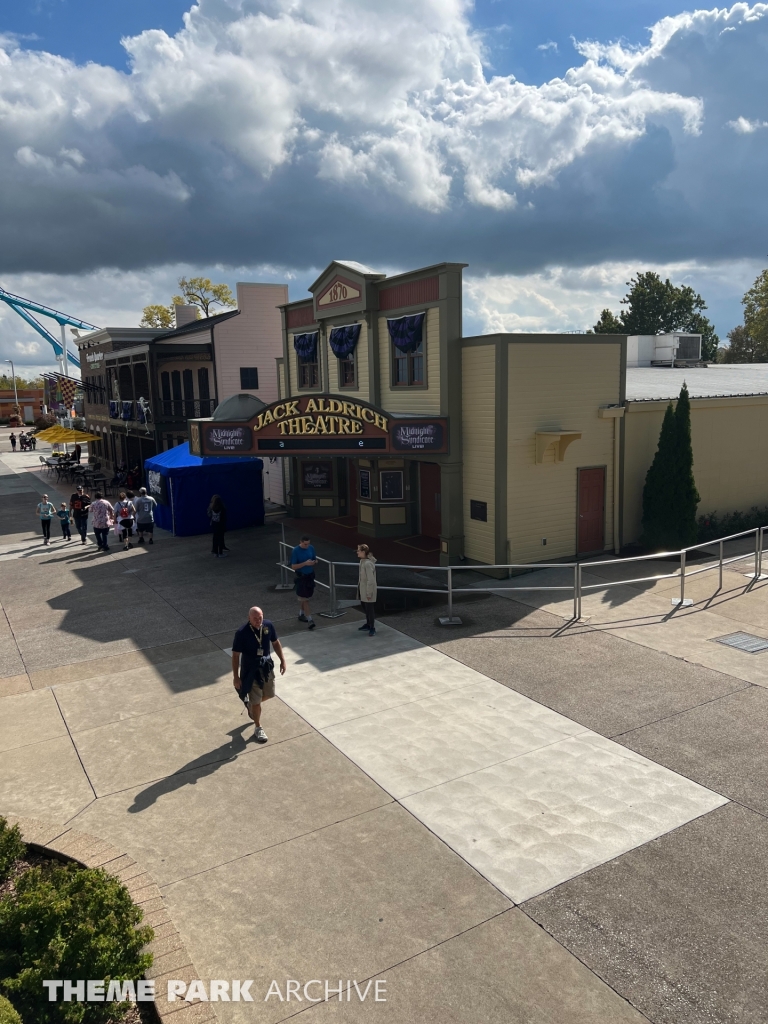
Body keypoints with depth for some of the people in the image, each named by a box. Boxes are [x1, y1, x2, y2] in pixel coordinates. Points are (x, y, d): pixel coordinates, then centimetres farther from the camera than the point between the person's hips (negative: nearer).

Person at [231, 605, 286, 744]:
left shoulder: (268, 625, -12)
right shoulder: (242, 633, -24)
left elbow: (275, 642, 5)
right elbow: (235, 655, -17)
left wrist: (282, 660, 5)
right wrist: (236, 676, -16)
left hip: (267, 667, 5)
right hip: (251, 670, -5)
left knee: (268, 694, 20)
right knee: (256, 701, 6)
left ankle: (251, 704, 51)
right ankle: (258, 729, 27)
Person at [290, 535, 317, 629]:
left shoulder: (311, 548, 1)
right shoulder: (295, 551, -14)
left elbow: (315, 560, 13)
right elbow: (293, 566, -15)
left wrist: (314, 562, -12)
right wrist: (305, 563, -25)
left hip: (310, 576, 5)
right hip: (301, 577, -5)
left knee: (303, 598, 19)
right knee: (304, 599, -5)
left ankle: (301, 614, 36)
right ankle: (310, 620, -8)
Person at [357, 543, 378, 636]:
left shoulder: (368, 564, -27)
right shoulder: (362, 561, 1)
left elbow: (371, 580, -26)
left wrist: (369, 593, -21)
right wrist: (359, 585, 19)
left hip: (368, 591, -9)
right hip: (362, 589, 10)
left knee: (369, 609, 3)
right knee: (365, 608, 22)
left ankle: (372, 628, 17)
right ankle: (368, 624, 39)